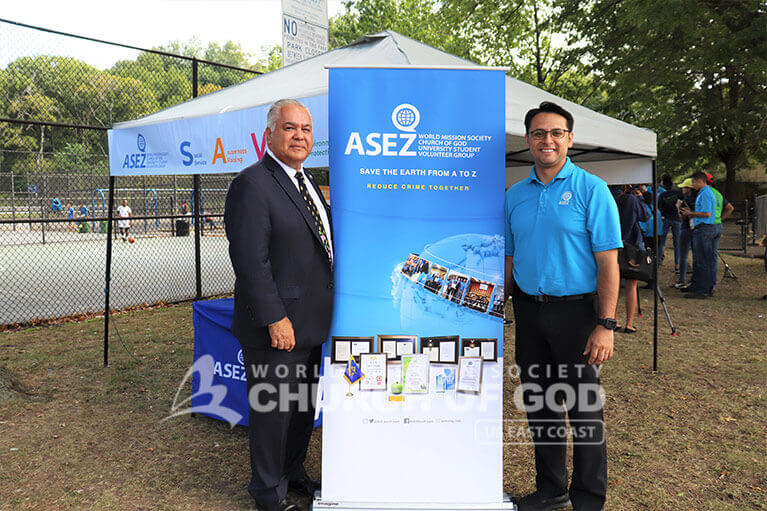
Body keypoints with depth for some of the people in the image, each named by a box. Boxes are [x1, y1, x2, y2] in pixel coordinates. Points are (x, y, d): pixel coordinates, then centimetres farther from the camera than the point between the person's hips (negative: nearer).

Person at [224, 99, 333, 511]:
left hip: (309, 324, 9)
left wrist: (324, 311, 16)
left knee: (304, 406, 21)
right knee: (271, 410, 7)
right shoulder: (252, 184, -15)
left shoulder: (305, 182, 14)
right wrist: (276, 318, -23)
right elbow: (250, 260, -21)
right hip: (275, 327, -9)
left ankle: (292, 473, 41)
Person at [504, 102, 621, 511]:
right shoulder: (515, 195, 9)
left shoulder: (591, 189, -5)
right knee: (538, 404, 14)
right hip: (528, 312, 5)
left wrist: (605, 325, -16)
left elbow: (608, 262, -10)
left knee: (584, 409, 5)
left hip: (575, 311, -4)